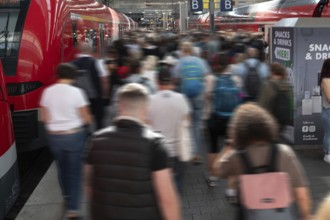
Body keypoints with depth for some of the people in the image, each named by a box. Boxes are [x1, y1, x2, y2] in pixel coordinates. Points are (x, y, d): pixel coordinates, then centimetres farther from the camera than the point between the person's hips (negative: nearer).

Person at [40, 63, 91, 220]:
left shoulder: (47, 92, -4)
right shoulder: (76, 92, -13)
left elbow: (44, 118, 0)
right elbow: (86, 119, -9)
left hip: (54, 136, 4)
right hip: (74, 135, -3)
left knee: (62, 168, 23)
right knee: (74, 171, 7)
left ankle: (67, 197, 45)